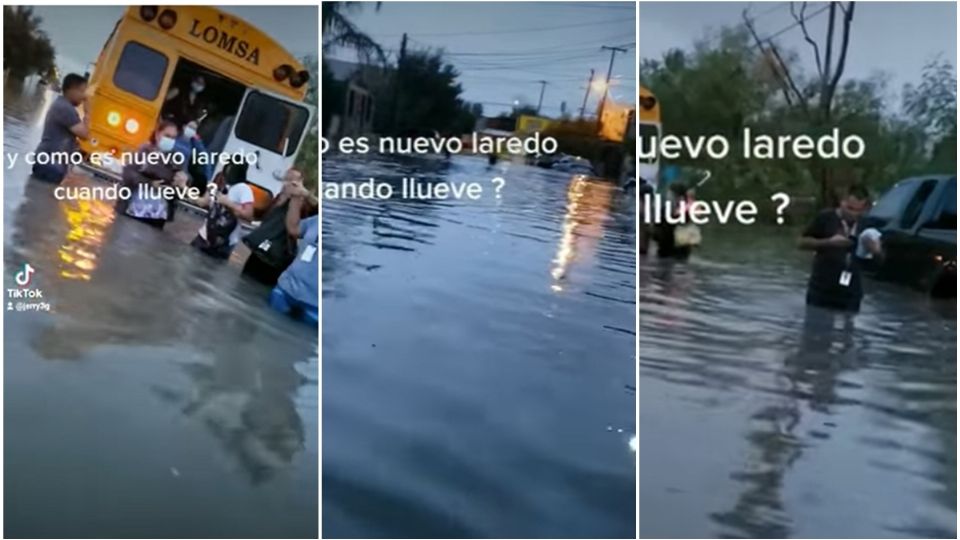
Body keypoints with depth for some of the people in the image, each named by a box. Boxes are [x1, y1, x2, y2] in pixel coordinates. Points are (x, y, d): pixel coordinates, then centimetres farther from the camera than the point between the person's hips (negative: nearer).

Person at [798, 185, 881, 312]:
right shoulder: (825, 218, -4)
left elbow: (880, 257, 14)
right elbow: (802, 242, -3)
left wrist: (875, 250, -10)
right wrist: (828, 242, -16)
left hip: (850, 295, 3)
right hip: (821, 292, -3)